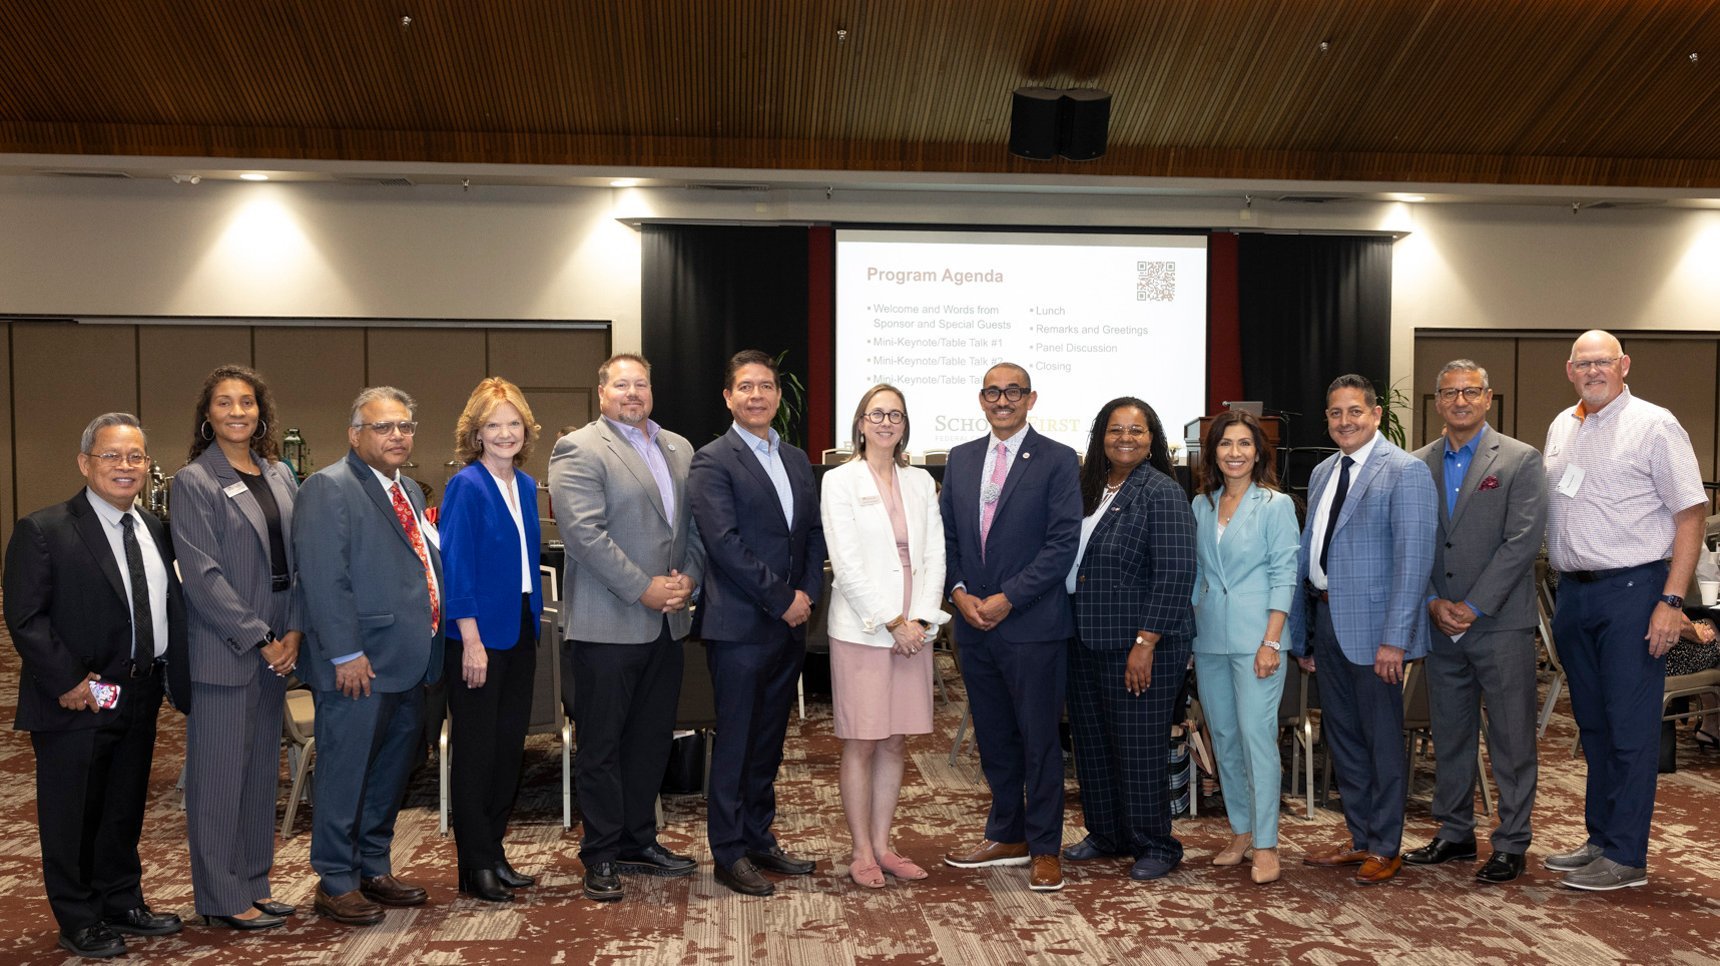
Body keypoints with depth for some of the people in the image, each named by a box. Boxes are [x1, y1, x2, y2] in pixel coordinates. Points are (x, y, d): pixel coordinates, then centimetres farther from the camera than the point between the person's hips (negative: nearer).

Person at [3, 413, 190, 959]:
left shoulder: (155, 531, 9)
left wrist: (180, 682, 3)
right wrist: (67, 682, -18)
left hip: (140, 700, 6)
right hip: (78, 702, -6)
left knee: (125, 810, 19)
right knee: (72, 815, 8)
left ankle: (122, 902, 34)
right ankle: (78, 921, 23)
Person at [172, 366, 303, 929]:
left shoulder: (281, 476, 10)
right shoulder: (193, 482, -6)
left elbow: (298, 560, 9)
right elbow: (202, 574, -12)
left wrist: (294, 631, -3)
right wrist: (257, 638, -14)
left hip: (276, 647, 6)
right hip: (222, 650, -6)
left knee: (262, 768, 13)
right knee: (220, 772, 2)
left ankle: (254, 883, 24)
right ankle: (222, 898, 13)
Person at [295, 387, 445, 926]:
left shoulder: (410, 491, 17)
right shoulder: (329, 488, -11)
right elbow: (324, 578, -18)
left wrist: (431, 647, 12)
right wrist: (346, 653, -21)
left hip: (410, 660, 9)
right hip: (360, 664, -9)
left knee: (392, 771, 16)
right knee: (345, 773, 2)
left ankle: (374, 869, 29)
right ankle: (336, 882, 14)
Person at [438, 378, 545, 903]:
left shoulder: (525, 486, 10)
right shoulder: (466, 486, -12)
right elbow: (455, 568, -16)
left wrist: (534, 622, 12)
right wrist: (472, 641, -19)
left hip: (520, 629, 7)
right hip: (478, 636, -7)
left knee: (509, 745, 13)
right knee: (475, 750, 2)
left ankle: (495, 854, 24)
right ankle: (475, 866, 12)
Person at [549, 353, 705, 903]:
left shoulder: (679, 450, 14)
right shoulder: (578, 450, -8)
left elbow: (696, 525, 14)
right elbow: (584, 532, -17)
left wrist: (688, 578, -3)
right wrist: (644, 589, -17)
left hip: (666, 624, 7)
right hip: (607, 625, -7)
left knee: (653, 738, 15)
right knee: (602, 744, 4)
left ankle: (639, 841, 29)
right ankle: (602, 857, 15)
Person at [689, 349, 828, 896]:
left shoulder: (796, 460, 15)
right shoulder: (712, 461, -7)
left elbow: (813, 533, 14)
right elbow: (725, 543, -16)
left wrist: (808, 593, -2)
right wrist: (782, 599, -15)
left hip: (789, 624, 7)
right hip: (739, 625, -6)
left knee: (768, 742, 14)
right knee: (735, 743, 2)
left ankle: (759, 841, 26)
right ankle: (729, 854, 13)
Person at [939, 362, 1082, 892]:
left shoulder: (1057, 460, -5)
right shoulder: (960, 459, 11)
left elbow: (1063, 544, -11)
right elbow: (947, 535, 12)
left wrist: (1007, 599, -15)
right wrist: (959, 592, -4)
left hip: (1033, 625, -5)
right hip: (974, 624, 5)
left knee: (1039, 739, 3)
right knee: (994, 738, 15)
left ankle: (1045, 849, 15)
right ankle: (1007, 836, 29)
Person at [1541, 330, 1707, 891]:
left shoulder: (1653, 426, -7)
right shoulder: (1560, 428, 13)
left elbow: (1690, 515, -10)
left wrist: (1671, 601, -16)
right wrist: (1560, 585, 10)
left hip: (1632, 591, -6)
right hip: (1573, 591, 7)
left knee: (1631, 727, -2)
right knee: (1592, 724, 13)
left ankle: (1625, 856, 5)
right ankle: (1599, 839, 24)